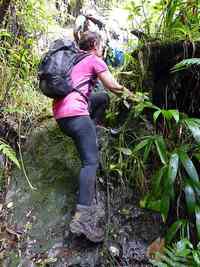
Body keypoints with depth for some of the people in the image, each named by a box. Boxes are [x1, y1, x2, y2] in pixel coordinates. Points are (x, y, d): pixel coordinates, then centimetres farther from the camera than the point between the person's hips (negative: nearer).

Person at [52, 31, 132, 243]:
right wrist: (125, 90, 25)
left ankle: (90, 135, 24)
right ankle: (82, 216, -25)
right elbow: (112, 86, 5)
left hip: (60, 112, 8)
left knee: (102, 98, 27)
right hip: (75, 113, -8)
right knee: (91, 161, -14)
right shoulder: (95, 60, 6)